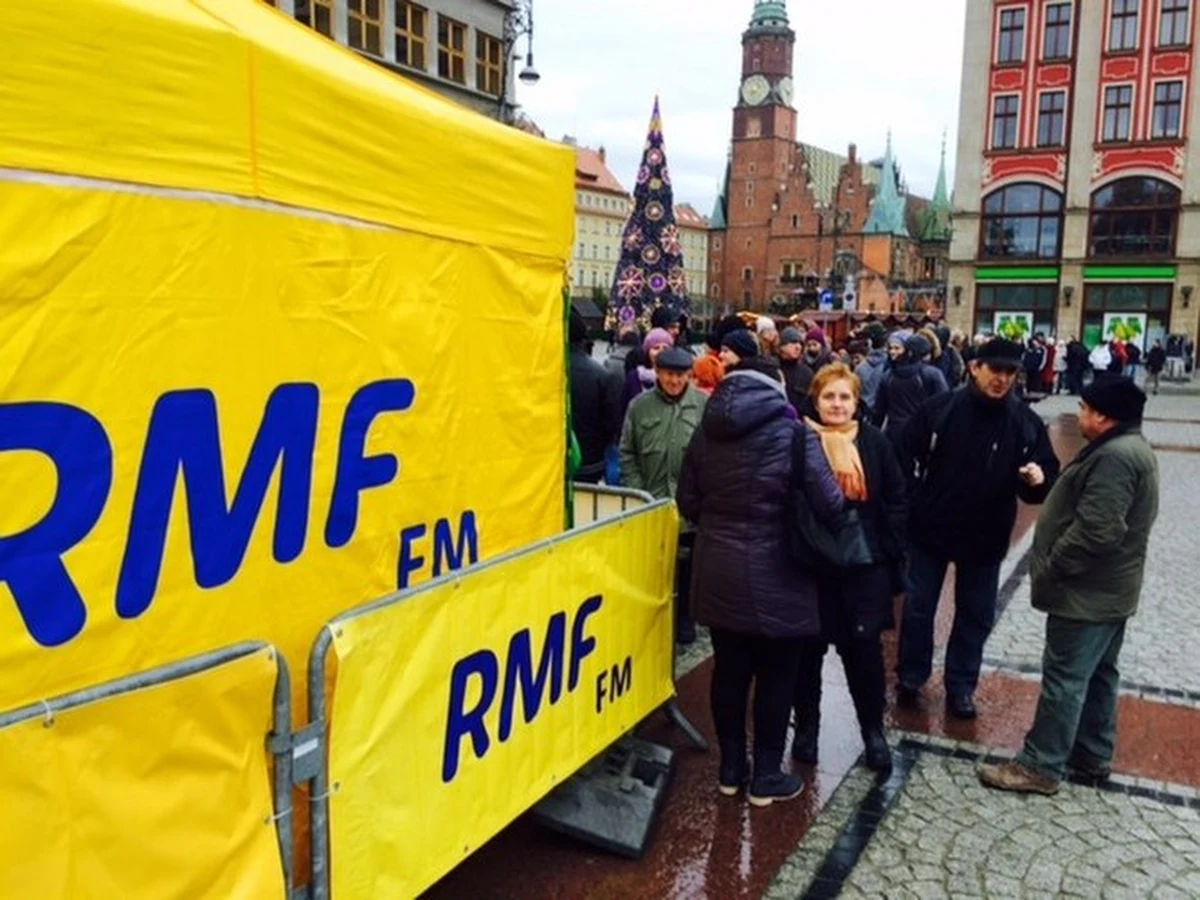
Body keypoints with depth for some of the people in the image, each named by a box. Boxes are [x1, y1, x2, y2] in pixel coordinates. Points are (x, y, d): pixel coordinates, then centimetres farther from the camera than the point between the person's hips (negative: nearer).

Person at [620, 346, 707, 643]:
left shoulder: (705, 405, -6)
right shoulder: (640, 406, 1)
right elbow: (627, 454, 4)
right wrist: (637, 494, -3)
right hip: (651, 504, 1)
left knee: (688, 564, 13)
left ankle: (683, 616, 31)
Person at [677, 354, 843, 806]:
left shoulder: (706, 431, 2)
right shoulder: (794, 433, -13)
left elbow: (688, 502, 7)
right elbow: (829, 504, -13)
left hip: (719, 573, 5)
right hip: (774, 578, -4)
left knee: (729, 671, 15)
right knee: (776, 677, 10)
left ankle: (731, 768, 27)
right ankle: (766, 776, 21)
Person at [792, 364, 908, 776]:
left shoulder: (875, 443, 0)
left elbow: (897, 502, 5)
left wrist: (889, 552, 0)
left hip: (863, 566, 1)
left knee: (863, 648, 5)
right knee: (808, 647, 9)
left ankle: (873, 730, 23)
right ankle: (806, 726, 27)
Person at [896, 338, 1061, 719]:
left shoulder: (1026, 422, -7)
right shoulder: (940, 408, -10)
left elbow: (1048, 475, -4)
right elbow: (905, 455, -4)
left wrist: (1039, 480, -27)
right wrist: (912, 504, -9)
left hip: (986, 537, 1)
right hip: (930, 529, -1)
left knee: (975, 615, 13)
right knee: (918, 608, 10)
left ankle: (960, 686, 30)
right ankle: (911, 678, 28)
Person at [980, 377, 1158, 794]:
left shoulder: (1114, 456, -23)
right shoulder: (1130, 448, 13)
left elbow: (1094, 531, -29)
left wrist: (1048, 572, -19)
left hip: (1087, 592, -11)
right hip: (1109, 589, 11)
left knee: (1065, 678, -3)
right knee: (1098, 674, 19)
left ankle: (1041, 767, 5)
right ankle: (1094, 755, 31)